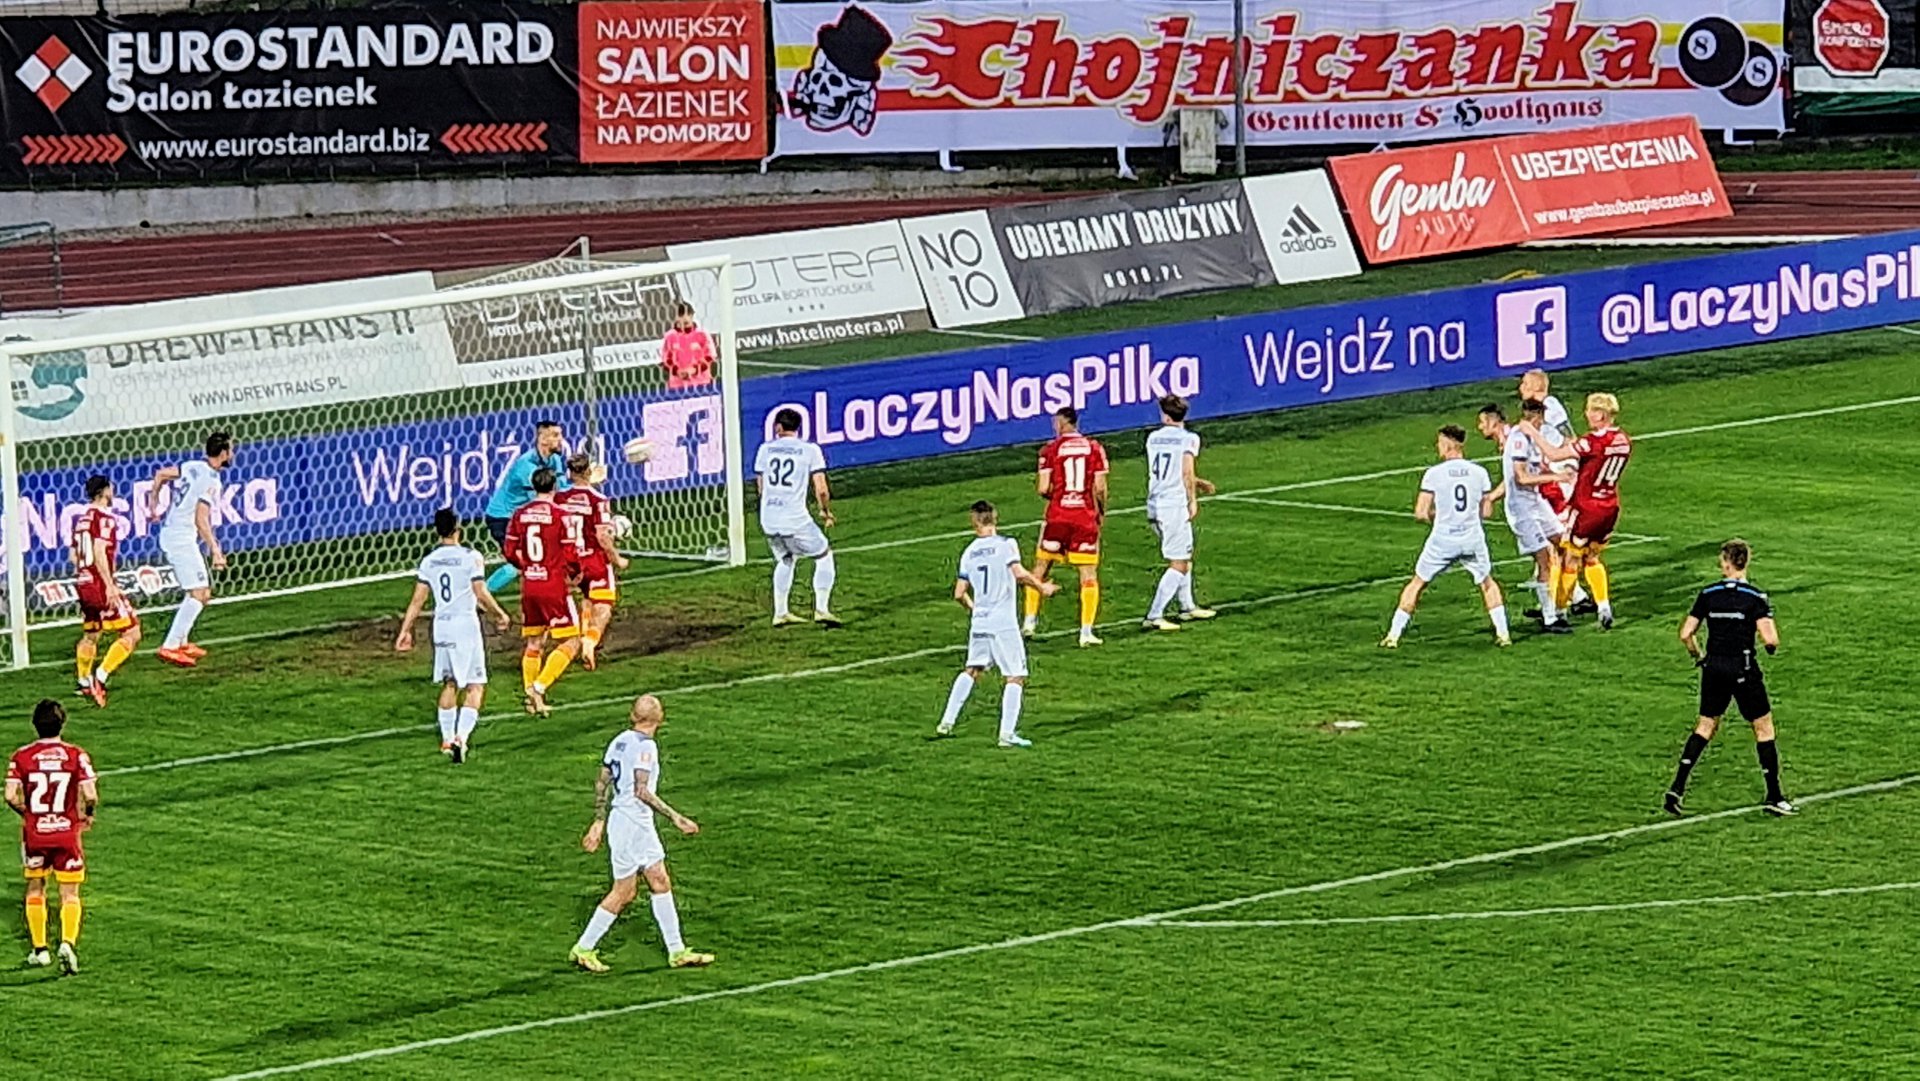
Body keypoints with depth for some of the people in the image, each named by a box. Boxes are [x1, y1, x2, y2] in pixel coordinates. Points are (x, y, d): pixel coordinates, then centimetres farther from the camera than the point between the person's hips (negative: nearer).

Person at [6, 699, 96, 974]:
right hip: (67, 832, -1)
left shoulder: (21, 757, -5)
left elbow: (11, 797, -12)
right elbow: (90, 796, -14)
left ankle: (39, 949, 21)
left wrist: (26, 813, 8)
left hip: (34, 834, 1)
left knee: (35, 890, 18)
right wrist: (88, 815, 7)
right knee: (70, 894, 5)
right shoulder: (76, 755, -7)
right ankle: (68, 943, -15)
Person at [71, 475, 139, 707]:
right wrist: (110, 585, -23)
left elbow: (74, 556, 18)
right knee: (131, 633, -8)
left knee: (90, 635, 25)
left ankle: (84, 683, 32)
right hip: (101, 584, -9)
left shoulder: (81, 519, 13)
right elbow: (99, 553, -22)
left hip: (83, 583, 9)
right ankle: (100, 677, -18)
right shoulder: (104, 518, -12)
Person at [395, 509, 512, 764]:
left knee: (449, 683, 18)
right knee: (475, 685, -1)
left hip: (441, 626, 5)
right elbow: (482, 594, -10)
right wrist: (500, 615, 6)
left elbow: (417, 600, 6)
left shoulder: (428, 561, 5)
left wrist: (405, 631, 13)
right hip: (466, 624, -5)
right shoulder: (471, 558, -9)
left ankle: (447, 739, 22)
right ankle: (461, 736, -17)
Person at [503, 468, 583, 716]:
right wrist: (574, 574, 7)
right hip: (555, 586, -6)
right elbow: (570, 556, -12)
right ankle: (540, 686, -13)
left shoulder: (519, 515, 3)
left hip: (529, 586, 6)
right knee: (570, 642, 1)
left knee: (532, 642, 16)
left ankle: (531, 696, 15)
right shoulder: (560, 515, -12)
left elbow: (511, 553, 7)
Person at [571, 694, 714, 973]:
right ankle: (584, 949, 8)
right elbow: (642, 791, -25)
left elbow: (601, 785, 13)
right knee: (623, 892, -1)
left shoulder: (620, 741, 9)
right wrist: (675, 818, -22)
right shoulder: (645, 745, -17)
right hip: (632, 824, -9)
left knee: (661, 883, 10)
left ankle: (677, 951, 13)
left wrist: (599, 821, 21)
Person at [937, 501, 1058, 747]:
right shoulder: (1006, 544, -6)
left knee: (971, 670, 22)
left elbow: (959, 593, 8)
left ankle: (947, 721, 21)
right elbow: (1019, 574, -20)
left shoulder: (969, 553, 7)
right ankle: (1007, 733, -6)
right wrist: (1042, 587, -3)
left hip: (979, 623, 5)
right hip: (1004, 624, -5)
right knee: (1015, 677, 1)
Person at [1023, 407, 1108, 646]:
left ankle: (1030, 620, 17)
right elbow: (1100, 488, -2)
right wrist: (1101, 511, 14)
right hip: (1086, 517, 0)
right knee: (1089, 575, 3)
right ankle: (1086, 631, -3)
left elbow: (1044, 489, -7)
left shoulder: (1051, 449, -3)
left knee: (1040, 568, 16)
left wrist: (1039, 484, 15)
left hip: (1057, 516, 0)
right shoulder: (1094, 447, 1)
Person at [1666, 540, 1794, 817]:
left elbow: (1686, 634, -1)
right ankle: (1774, 797, 10)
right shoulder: (1755, 597, -11)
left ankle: (1677, 787, 9)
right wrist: (1772, 643, 4)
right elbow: (1770, 639, -20)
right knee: (1763, 727, 9)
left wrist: (1698, 656, 16)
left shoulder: (1708, 594, 0)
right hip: (1743, 670, -4)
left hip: (1714, 669, 4)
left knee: (1706, 725, 18)